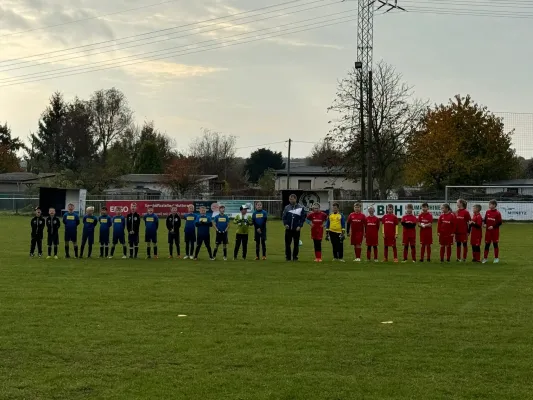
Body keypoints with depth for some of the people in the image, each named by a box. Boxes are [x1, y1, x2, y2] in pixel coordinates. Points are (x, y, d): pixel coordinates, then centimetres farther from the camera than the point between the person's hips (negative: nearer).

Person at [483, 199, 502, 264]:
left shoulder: (497, 213, -11)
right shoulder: (487, 212, 4)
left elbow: (500, 222, -11)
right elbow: (485, 219, 14)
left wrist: (493, 226, -17)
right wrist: (484, 224, -5)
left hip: (495, 231, -4)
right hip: (488, 231, 4)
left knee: (495, 244, 4)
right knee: (487, 244, 6)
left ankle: (496, 258, 14)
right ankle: (485, 258, 11)